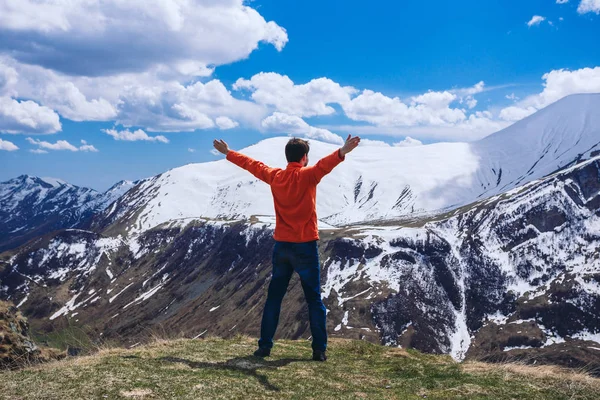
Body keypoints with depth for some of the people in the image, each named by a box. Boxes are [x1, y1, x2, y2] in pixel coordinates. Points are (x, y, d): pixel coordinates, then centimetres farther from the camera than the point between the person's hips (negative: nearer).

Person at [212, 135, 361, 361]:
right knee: (314, 300, 3)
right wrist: (343, 152, -45)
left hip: (281, 246, 4)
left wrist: (228, 153, 32)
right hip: (305, 246, -4)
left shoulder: (274, 176, 5)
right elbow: (324, 165, -29)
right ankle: (319, 350, 2)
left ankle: (264, 346, 15)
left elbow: (252, 164, 18)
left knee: (274, 297, 13)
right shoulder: (308, 175, -9)